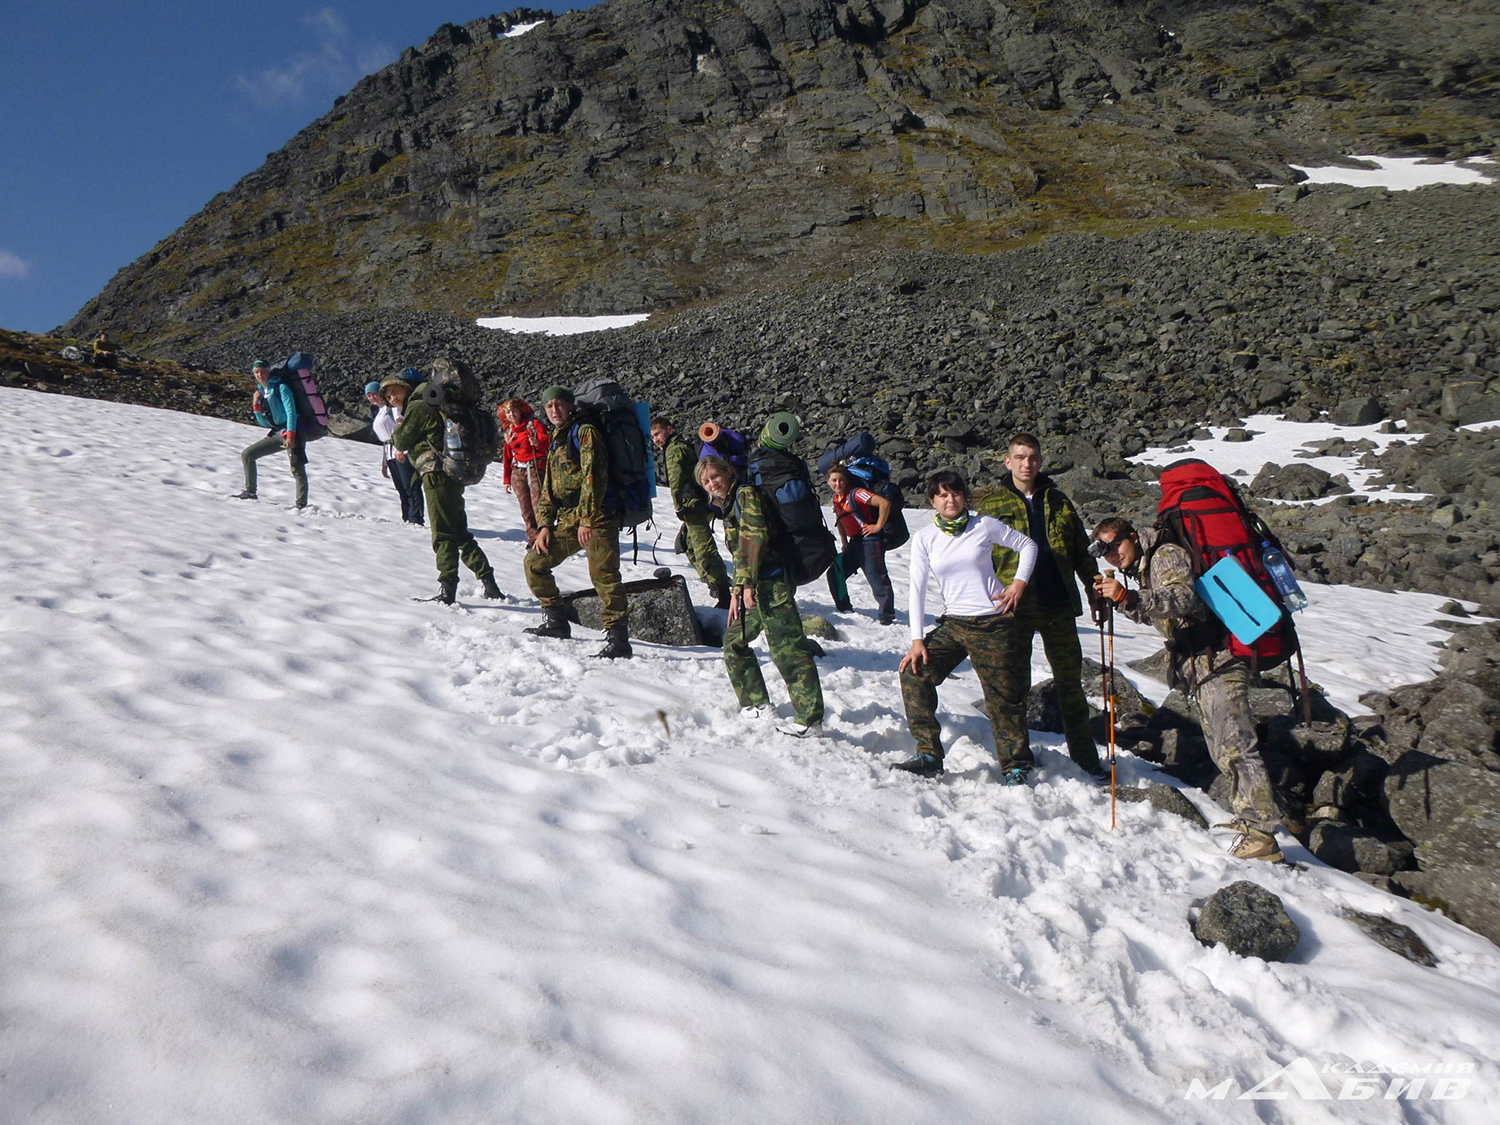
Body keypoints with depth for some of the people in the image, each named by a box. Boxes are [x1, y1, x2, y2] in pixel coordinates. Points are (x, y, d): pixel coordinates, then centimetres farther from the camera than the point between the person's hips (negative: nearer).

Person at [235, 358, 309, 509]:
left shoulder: (281, 387, -5)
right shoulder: (261, 392, 16)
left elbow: (291, 412, -15)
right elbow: (265, 423, 17)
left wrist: (290, 435, -24)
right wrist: (256, 405, 3)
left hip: (293, 433, -8)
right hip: (277, 434, 8)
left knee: (297, 470, -19)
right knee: (247, 454, 9)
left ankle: (301, 505, -23)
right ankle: (250, 492, 14)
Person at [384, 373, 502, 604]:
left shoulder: (417, 407, -6)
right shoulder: (428, 406, 24)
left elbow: (401, 442, -4)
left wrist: (399, 425, 14)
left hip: (437, 474, -10)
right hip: (452, 474, 10)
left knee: (442, 534, -11)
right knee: (460, 532, 13)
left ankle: (447, 589, -14)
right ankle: (488, 581, 11)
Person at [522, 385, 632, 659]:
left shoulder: (585, 432, -3)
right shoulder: (555, 441, 24)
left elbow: (593, 476, -14)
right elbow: (548, 488, 25)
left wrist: (587, 518, -22)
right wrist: (544, 524, 13)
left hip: (596, 518, -9)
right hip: (567, 521, 9)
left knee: (603, 575, -16)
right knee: (534, 562, 9)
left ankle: (618, 639, -15)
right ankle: (557, 622, 19)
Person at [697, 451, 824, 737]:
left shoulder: (746, 494, -7)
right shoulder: (728, 505, 23)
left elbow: (755, 537, -18)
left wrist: (746, 584, -20)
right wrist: (736, 592, 19)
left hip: (771, 582, -11)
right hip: (755, 586, 11)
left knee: (787, 649, -12)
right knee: (734, 641, 18)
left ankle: (810, 719, -11)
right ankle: (757, 703, 28)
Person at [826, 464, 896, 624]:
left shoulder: (855, 494, -16)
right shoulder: (836, 499, 9)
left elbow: (885, 503, -24)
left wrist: (878, 526, -17)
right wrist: (843, 541, 18)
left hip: (870, 540, -9)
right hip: (854, 543, 9)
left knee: (875, 576, -14)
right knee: (834, 573, 7)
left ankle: (887, 612, -2)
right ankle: (843, 607, 21)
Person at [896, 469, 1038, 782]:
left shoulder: (984, 525, -1)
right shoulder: (924, 537, 2)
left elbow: (1027, 545, 11)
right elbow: (917, 588, 0)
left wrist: (1019, 583, -4)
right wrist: (917, 639, -6)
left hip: (994, 624, -3)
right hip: (953, 624, 3)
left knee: (1004, 697, -2)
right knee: (914, 673, -11)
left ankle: (1016, 767, 17)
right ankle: (929, 756, -2)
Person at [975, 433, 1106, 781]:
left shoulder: (1058, 501, 12)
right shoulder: (991, 504, 3)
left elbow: (1082, 551, 17)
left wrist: (1096, 589, 10)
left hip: (1058, 604, 3)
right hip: (1014, 606, -3)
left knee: (1070, 678, 8)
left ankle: (1083, 752, 20)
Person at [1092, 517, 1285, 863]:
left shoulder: (1167, 555, -11)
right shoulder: (1144, 568, 19)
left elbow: (1183, 598, -28)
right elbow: (1151, 615, 29)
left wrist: (1129, 596, -36)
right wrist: (1117, 598, 14)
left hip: (1217, 661, -11)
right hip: (1202, 668, 11)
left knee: (1233, 744, -16)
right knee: (1221, 747, 16)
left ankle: (1260, 833, -18)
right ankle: (1251, 814, 26)